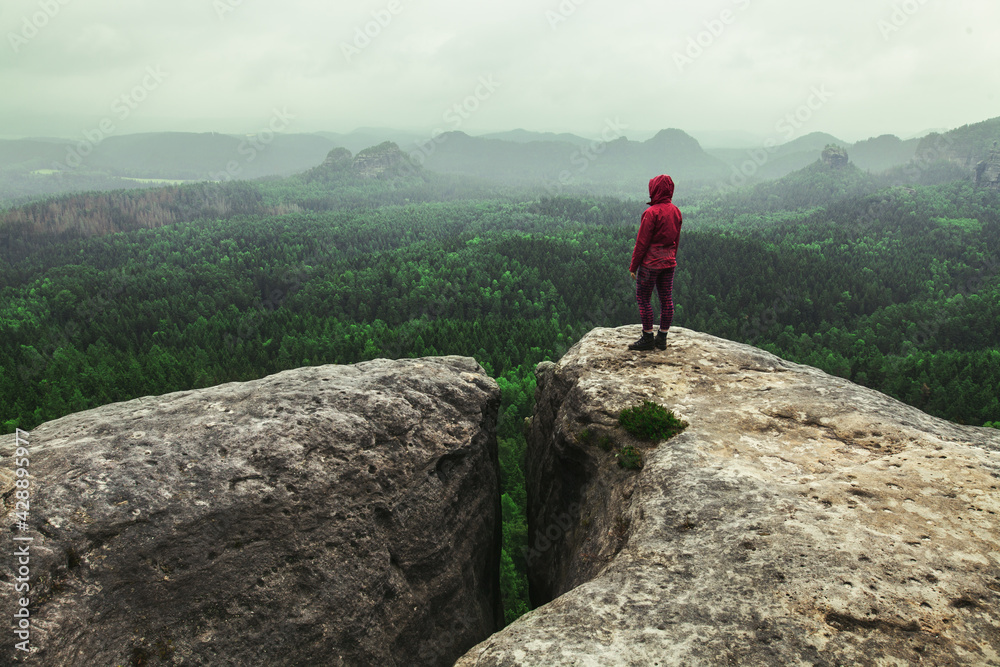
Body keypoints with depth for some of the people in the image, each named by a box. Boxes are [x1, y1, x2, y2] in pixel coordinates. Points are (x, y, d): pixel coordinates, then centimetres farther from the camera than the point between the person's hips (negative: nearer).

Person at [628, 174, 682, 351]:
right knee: (666, 299, 9)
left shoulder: (651, 213, -17)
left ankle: (648, 338, 7)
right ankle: (662, 338, 17)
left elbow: (642, 242, -15)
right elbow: (676, 239, 13)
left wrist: (633, 266, -8)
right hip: (669, 263, 7)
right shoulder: (676, 211, 6)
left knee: (643, 298, 3)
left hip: (651, 262, -7)